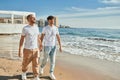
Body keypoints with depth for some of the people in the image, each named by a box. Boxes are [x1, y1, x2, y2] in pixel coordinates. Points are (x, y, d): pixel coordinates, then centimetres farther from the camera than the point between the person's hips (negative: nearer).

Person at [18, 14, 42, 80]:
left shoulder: (36, 28, 4)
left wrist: (40, 46, 23)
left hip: (35, 50, 3)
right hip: (27, 50, -3)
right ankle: (24, 74, 41)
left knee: (35, 64, 1)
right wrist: (20, 50, -14)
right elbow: (21, 40, -10)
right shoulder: (25, 28, -11)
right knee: (25, 63, 15)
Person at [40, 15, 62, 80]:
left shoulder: (56, 28, 2)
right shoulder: (45, 28, -9)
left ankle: (51, 74, 11)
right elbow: (41, 37, -5)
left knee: (53, 60, 1)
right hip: (47, 46, -3)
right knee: (45, 60, 8)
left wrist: (60, 46, 2)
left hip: (53, 46, 3)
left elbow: (58, 37, 5)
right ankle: (41, 67, 40)